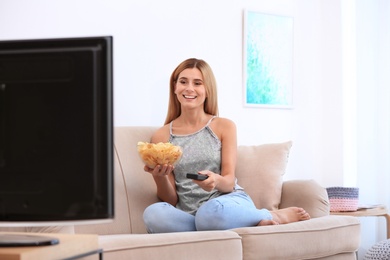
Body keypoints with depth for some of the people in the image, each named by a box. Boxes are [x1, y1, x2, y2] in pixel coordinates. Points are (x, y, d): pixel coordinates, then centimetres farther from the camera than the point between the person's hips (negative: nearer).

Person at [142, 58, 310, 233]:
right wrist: (160, 178, -15)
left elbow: (229, 183, 3)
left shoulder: (224, 127, 6)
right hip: (188, 214, 2)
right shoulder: (161, 136, 8)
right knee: (153, 214, -34)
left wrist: (216, 181, -22)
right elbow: (171, 200, 8)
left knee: (212, 211, -40)